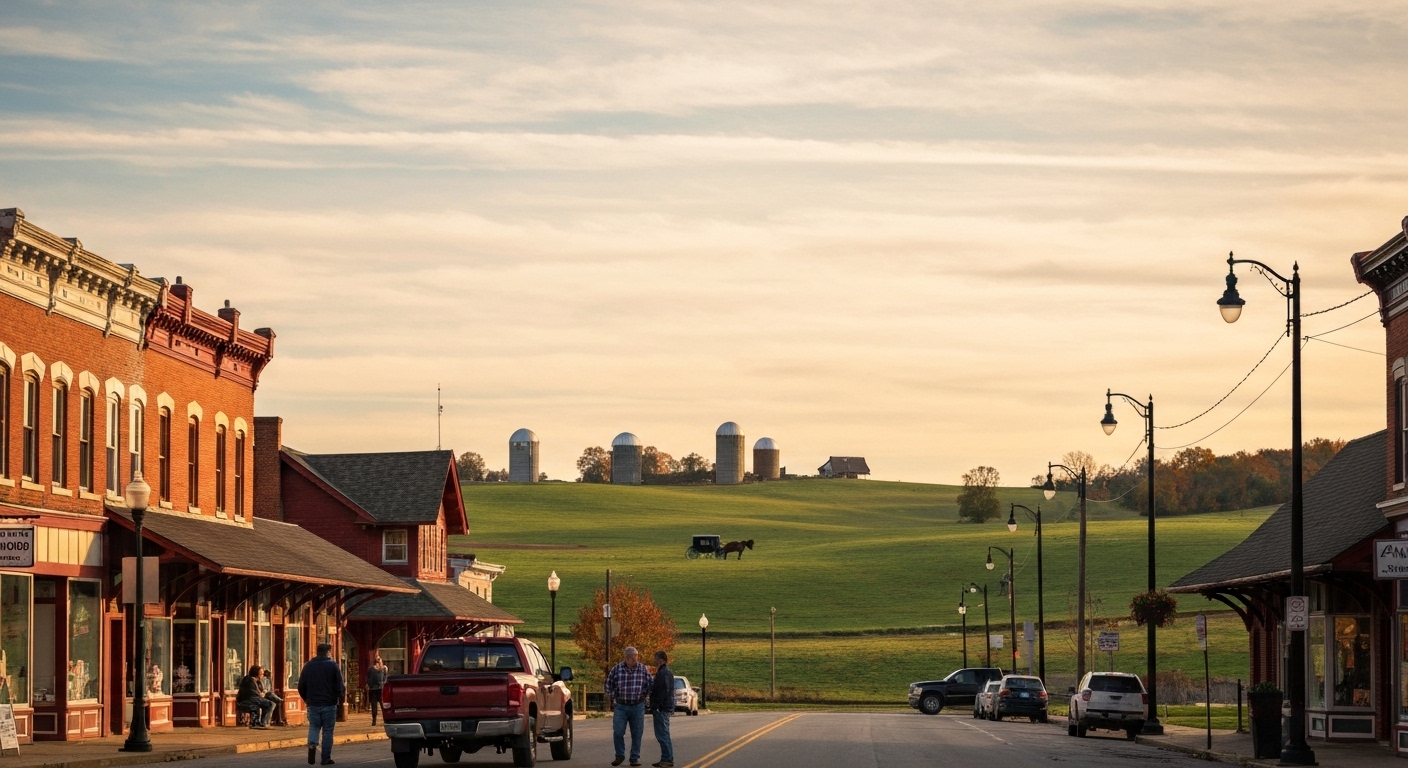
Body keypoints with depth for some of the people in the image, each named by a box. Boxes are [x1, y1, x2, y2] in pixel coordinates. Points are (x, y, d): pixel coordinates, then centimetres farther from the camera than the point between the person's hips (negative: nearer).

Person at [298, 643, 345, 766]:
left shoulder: (308, 666, 6)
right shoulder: (333, 666, -5)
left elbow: (301, 686, 8)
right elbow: (339, 686, -8)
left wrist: (306, 699, 23)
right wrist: (341, 695, 13)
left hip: (313, 704, 3)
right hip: (329, 704, -3)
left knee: (314, 726, 15)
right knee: (327, 730, 5)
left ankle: (312, 744, -15)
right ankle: (326, 758, 6)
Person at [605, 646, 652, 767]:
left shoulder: (643, 669, -1)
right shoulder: (616, 669, -3)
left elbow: (649, 685, 9)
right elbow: (609, 685, 9)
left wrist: (643, 696, 4)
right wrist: (613, 698, 7)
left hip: (637, 706, 0)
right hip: (620, 706, 0)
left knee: (636, 734, 3)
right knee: (618, 732, -4)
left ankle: (635, 758, 13)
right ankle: (620, 756, 14)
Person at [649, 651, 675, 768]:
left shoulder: (663, 673, -16)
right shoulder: (668, 672, 17)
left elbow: (662, 692, -23)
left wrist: (655, 707, -22)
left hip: (661, 709, -11)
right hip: (667, 708, 11)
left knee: (662, 734, -9)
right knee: (664, 735, 15)